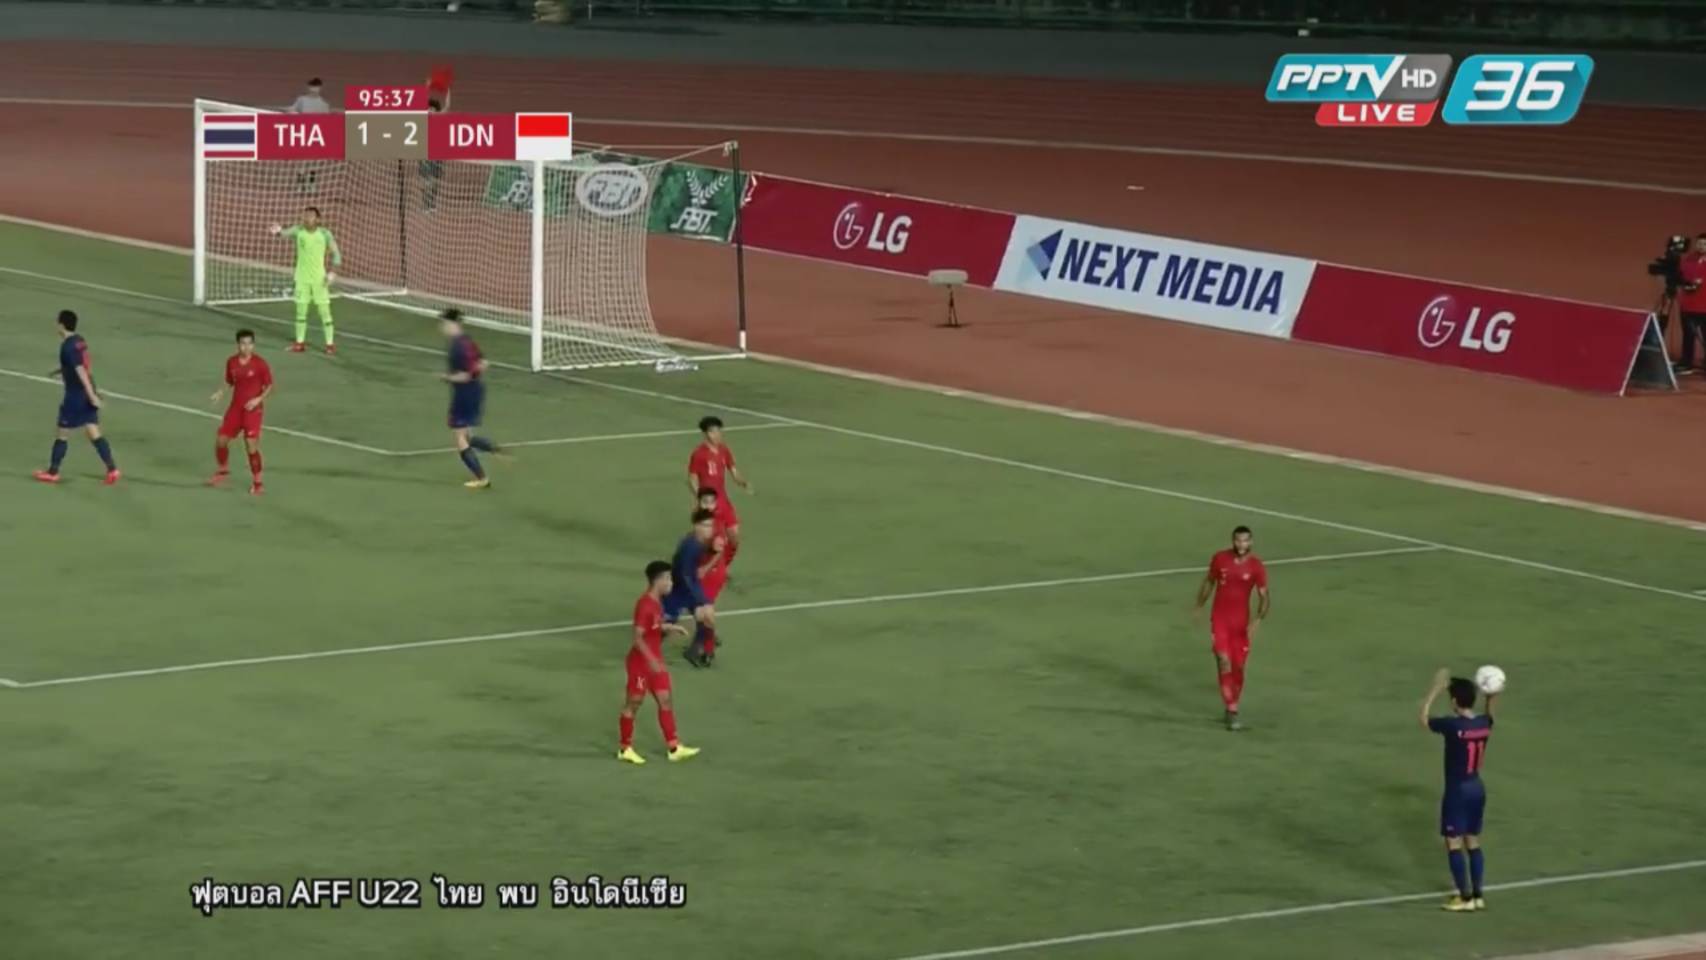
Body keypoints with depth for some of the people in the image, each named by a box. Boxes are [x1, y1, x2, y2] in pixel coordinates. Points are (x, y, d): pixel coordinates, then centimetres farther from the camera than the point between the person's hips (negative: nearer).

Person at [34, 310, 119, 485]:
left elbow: (81, 372, -25)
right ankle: (112, 469, -1)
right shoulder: (79, 340, 8)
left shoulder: (67, 347, -19)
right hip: (86, 394, 8)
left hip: (75, 396, -8)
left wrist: (92, 395, -28)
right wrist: (60, 370, 43)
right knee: (94, 434, 7)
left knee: (62, 434, 7)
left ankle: (53, 472, 18)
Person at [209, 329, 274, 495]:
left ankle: (257, 483, 3)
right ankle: (223, 471, 35)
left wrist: (259, 399, -22)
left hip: (253, 409, -5)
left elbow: (270, 387, -7)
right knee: (220, 440, 8)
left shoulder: (260, 364, -13)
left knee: (251, 445, -12)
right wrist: (221, 392, -6)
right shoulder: (231, 362, 0)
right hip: (235, 408, 5)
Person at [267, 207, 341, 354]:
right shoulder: (299, 231, -5)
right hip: (302, 278, 2)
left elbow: (336, 254, -2)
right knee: (301, 310, 6)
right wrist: (278, 232, -47)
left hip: (320, 279, -2)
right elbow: (287, 233, -24)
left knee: (324, 310, -1)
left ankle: (330, 343, 6)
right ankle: (300, 342, 16)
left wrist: (333, 272, -15)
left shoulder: (325, 234, -8)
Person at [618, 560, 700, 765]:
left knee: (666, 700, 9)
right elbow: (638, 638, -27)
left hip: (655, 661, 9)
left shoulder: (657, 602, 5)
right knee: (633, 703, 4)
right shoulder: (645, 605, -24)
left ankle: (674, 748, 13)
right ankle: (625, 749, 17)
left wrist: (670, 627, 14)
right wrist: (652, 661, -31)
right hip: (641, 662, -9)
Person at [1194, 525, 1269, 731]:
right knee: (1224, 661, -14)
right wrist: (1199, 607, 14)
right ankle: (1232, 711, -15)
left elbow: (1264, 597, -10)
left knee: (1238, 666, 6)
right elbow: (1209, 582, 11)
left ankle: (1232, 708, 25)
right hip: (1220, 620, 0)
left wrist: (1258, 620, -26)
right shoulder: (1220, 559, -5)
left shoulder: (1256, 566, -9)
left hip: (1241, 622, 0)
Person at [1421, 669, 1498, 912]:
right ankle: (1477, 896, 17)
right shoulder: (1484, 723, -1)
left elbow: (1424, 719, -4)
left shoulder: (1452, 725, -20)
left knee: (1454, 844, 1)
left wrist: (1435, 689, -1)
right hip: (1477, 789, 7)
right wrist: (1491, 699, 14)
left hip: (1457, 791, -7)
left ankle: (1465, 898, 1)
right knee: (1473, 842, 14)